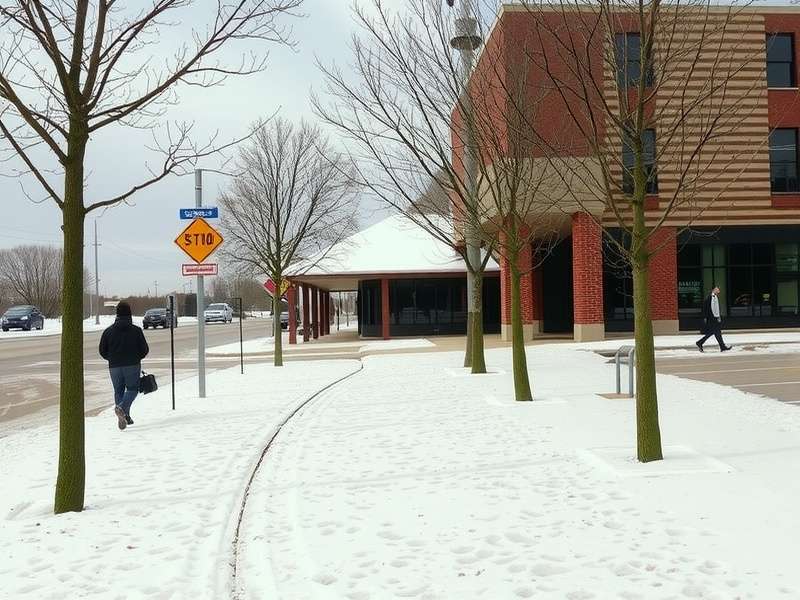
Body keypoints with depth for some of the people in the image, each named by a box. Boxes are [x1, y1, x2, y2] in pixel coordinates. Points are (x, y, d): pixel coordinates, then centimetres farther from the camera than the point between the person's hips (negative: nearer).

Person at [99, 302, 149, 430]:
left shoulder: (108, 331, 2)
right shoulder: (136, 330, -4)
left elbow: (102, 351, 5)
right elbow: (145, 349, -2)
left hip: (114, 366, 2)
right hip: (132, 365, -2)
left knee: (118, 391, 12)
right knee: (132, 388, 8)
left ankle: (125, 417, 6)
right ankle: (122, 408, -18)